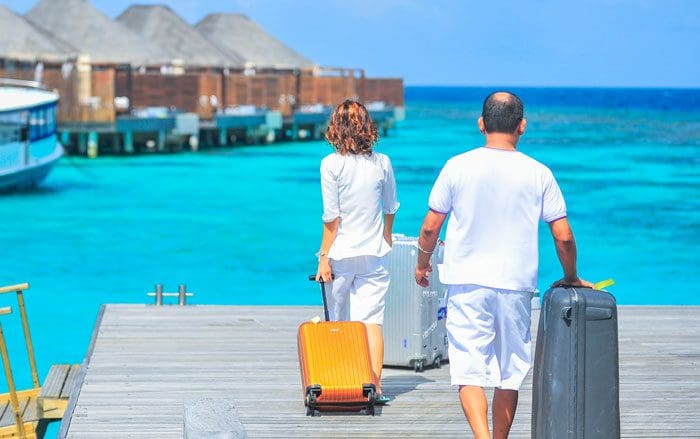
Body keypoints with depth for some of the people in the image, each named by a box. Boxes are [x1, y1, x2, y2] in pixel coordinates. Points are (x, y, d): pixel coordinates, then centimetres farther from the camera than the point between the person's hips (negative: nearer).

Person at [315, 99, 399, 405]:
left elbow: (331, 216, -12)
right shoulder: (382, 163, 1)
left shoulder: (331, 164, -10)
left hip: (341, 253, -2)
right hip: (374, 253, 2)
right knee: (371, 322, 0)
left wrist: (324, 256, -7)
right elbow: (390, 207, 14)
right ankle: (375, 387, -7)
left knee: (336, 322, 11)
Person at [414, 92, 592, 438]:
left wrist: (422, 264, 19)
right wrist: (570, 278, 16)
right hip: (516, 286, 1)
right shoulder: (538, 174, -2)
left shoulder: (458, 166, -3)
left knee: (468, 371, -2)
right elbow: (564, 237, -1)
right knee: (509, 376, 12)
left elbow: (430, 227, 0)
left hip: (467, 283, -1)